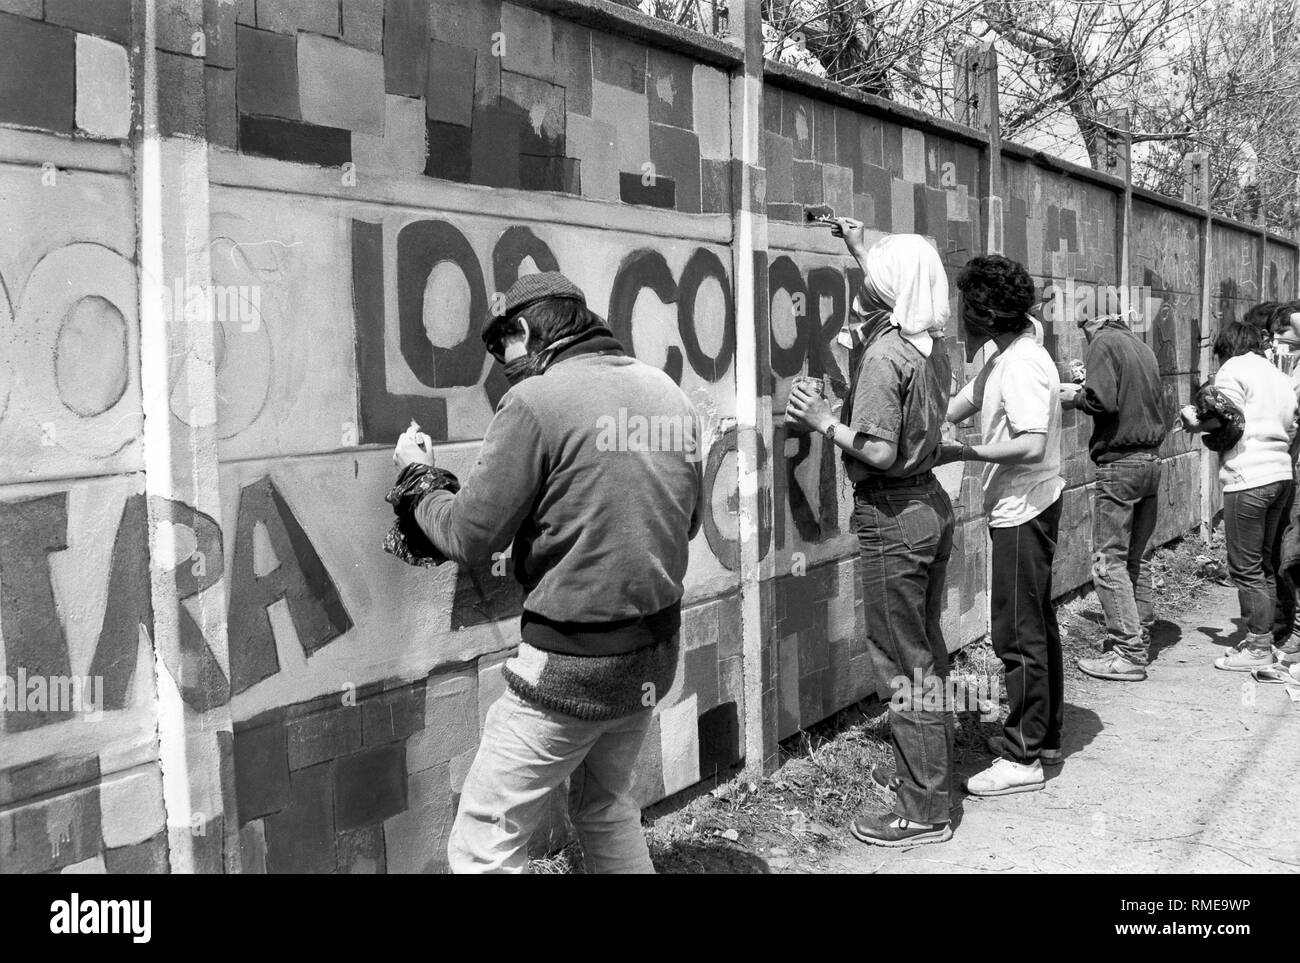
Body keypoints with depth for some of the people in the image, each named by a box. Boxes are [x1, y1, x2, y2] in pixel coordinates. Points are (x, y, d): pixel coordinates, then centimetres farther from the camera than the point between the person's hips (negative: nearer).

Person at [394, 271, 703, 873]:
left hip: (572, 666, -7)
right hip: (656, 652, 7)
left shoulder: (536, 400, -15)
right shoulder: (668, 392, 5)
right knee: (606, 808, 26)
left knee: (483, 846, 4)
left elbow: (470, 537, -11)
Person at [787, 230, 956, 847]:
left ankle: (923, 811, 6)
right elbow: (891, 300, 30)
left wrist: (822, 420, -12)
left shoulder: (883, 354, -20)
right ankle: (930, 772, 32)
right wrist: (856, 247, 36)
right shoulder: (931, 344, 6)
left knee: (904, 663, -2)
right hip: (931, 501, 9)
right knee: (926, 650, 18)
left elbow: (878, 451, -24)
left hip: (892, 515, -9)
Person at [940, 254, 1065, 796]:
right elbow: (956, 408, 14)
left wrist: (963, 453, -20)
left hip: (1023, 512, -10)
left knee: (1017, 634, -4)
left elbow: (1031, 446, -27)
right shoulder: (1002, 360, 11)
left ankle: (1022, 758, 4)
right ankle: (1042, 735, 30)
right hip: (1023, 508, 10)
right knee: (1035, 626, 18)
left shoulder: (1022, 364, -20)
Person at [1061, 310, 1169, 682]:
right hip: (1152, 459, 8)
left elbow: (1102, 400, -19)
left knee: (1110, 560, -5)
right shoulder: (1142, 346, 16)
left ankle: (1128, 653, -6)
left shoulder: (1103, 343, -8)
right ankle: (1139, 638, 20)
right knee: (1139, 558, 14)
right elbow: (1159, 404, 19)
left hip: (1119, 462, -8)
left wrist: (1074, 397, -2)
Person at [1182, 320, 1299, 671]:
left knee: (1246, 569, -2)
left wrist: (1196, 423, 2)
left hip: (1248, 479, -8)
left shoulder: (1232, 370, -3)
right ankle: (1265, 636, 21)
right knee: (1265, 565, 16)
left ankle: (1258, 648, 1)